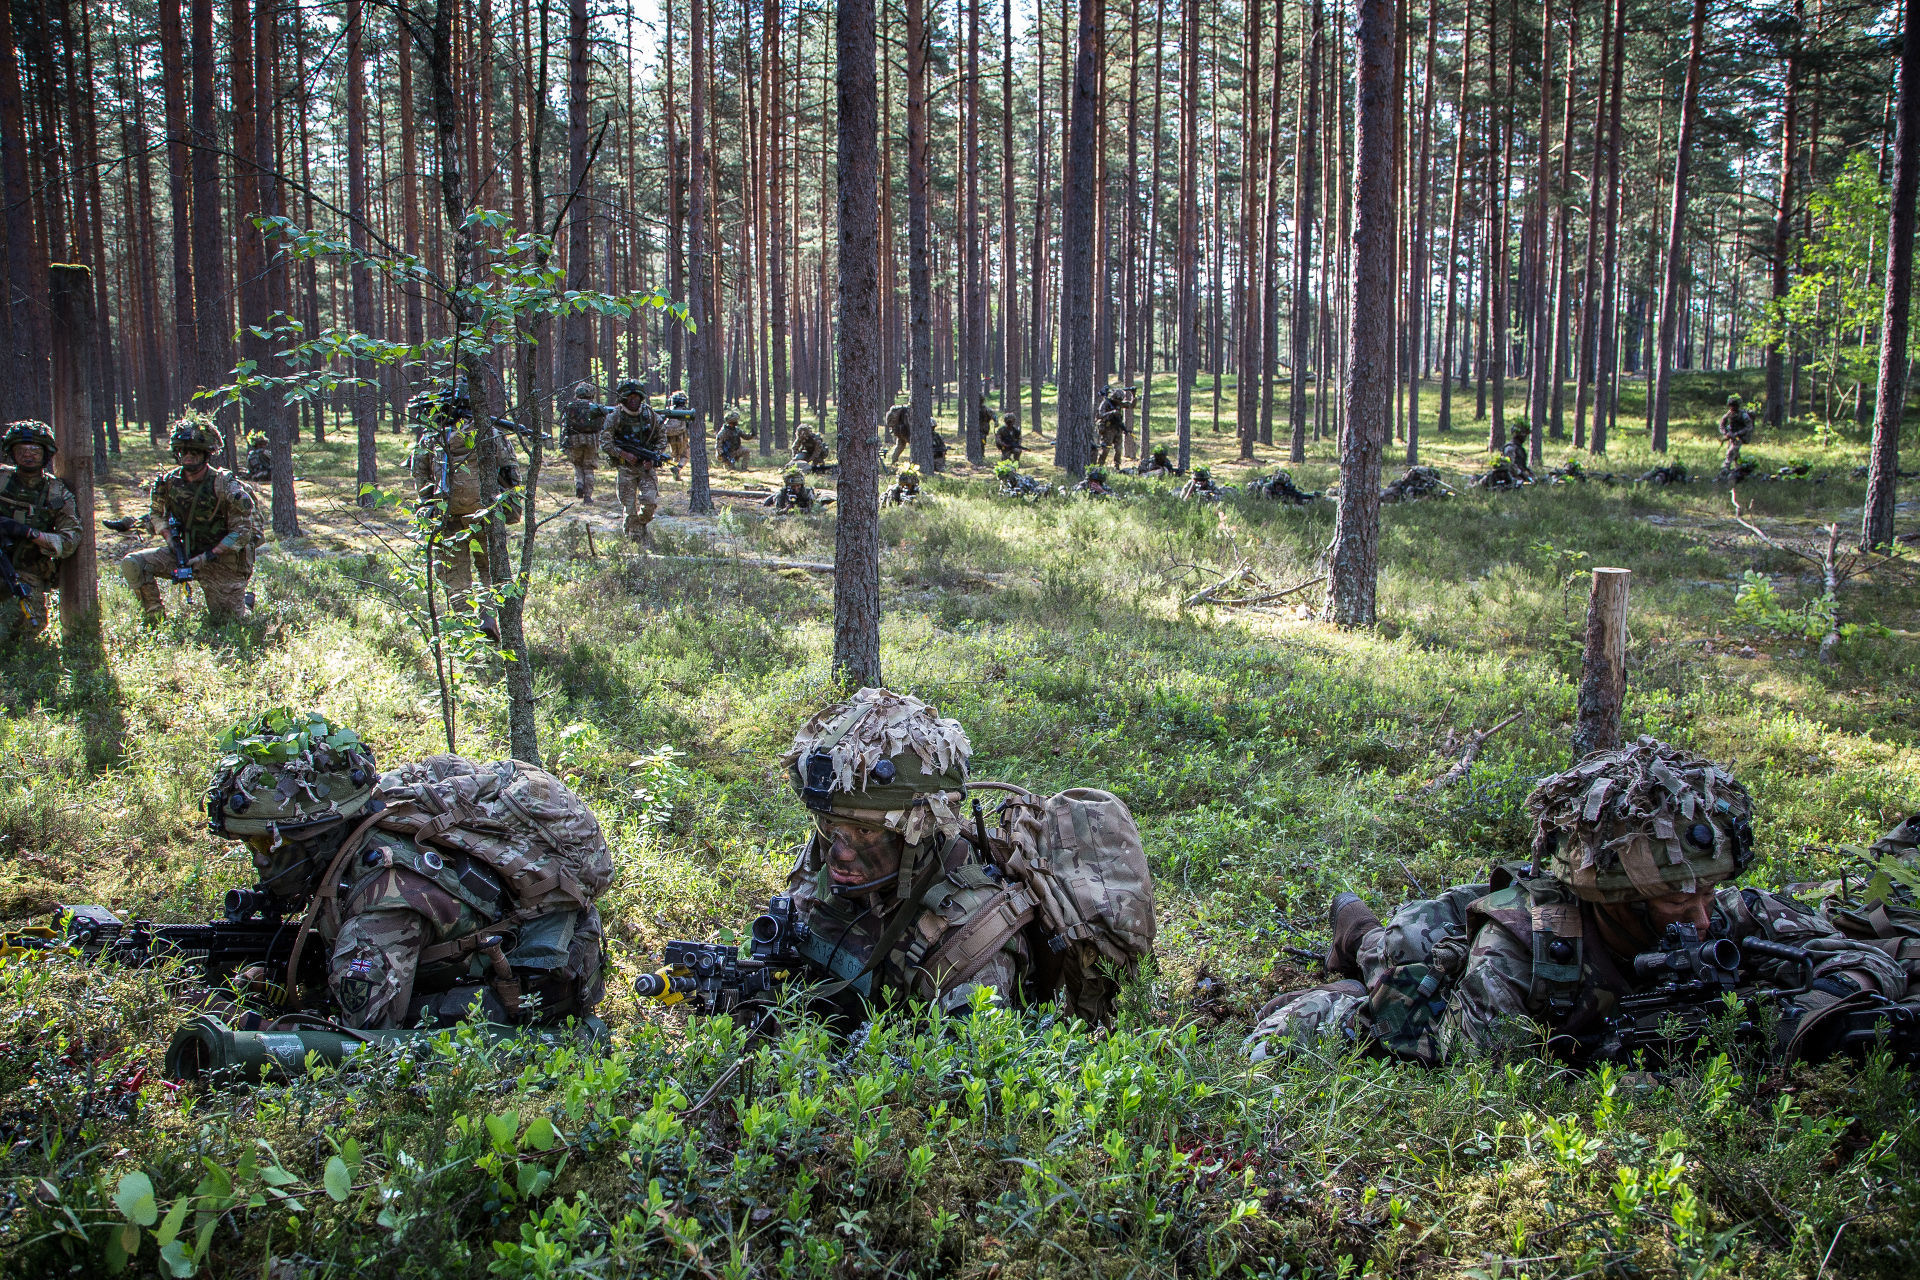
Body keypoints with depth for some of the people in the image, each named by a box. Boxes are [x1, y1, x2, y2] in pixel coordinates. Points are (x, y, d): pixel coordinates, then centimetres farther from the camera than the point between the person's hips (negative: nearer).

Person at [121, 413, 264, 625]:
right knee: (133, 564, -16)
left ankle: (245, 602, 34)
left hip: (222, 559, -4)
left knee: (226, 623, -1)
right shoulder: (169, 482, -5)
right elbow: (156, 512, 14)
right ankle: (155, 617, 0)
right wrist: (171, 539, -4)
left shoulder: (225, 486, -19)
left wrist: (209, 556, -21)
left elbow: (243, 531, -16)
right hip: (186, 553, 4)